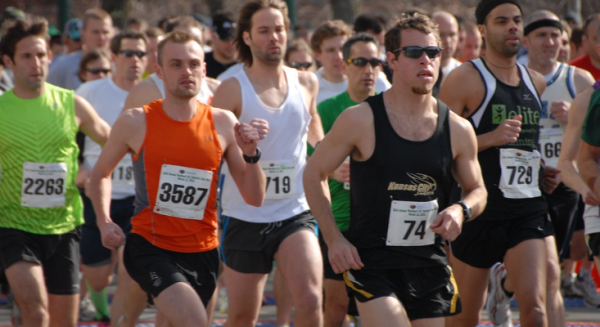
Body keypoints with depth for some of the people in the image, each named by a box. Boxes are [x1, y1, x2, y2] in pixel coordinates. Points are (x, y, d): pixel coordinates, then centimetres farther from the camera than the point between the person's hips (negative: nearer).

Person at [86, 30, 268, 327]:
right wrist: (104, 222, 0)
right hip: (150, 246, -4)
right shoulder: (136, 123, -3)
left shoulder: (223, 124, 3)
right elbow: (100, 175, 14)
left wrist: (250, 154, -13)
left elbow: (255, 198, 3)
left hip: (202, 251, 4)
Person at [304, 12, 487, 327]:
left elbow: (477, 189, 17)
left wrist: (462, 210, -7)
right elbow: (314, 173, 3)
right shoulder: (360, 120, -7)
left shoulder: (457, 130, 4)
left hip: (430, 266, 4)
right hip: (371, 263, -4)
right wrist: (334, 239, -6)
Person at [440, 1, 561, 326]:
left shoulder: (536, 82, 13)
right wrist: (491, 138, -23)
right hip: (478, 210, -4)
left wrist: (542, 172, 13)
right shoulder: (464, 79, -6)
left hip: (528, 210, 4)